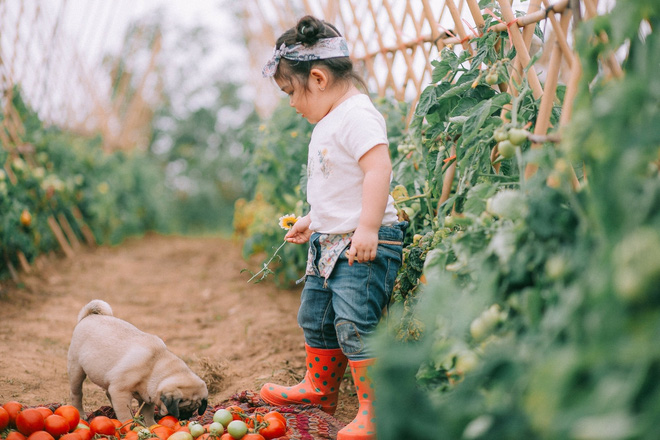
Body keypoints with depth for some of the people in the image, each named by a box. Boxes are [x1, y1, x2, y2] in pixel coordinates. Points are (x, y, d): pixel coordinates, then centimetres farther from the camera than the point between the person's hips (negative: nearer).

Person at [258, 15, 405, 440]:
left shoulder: (358, 115, -17)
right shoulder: (330, 121, 16)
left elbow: (378, 170, -28)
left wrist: (367, 229, -32)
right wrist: (313, 220, 29)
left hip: (364, 246, -11)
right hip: (331, 242, 11)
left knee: (355, 325, -15)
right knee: (315, 318, 21)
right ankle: (320, 388, 40)